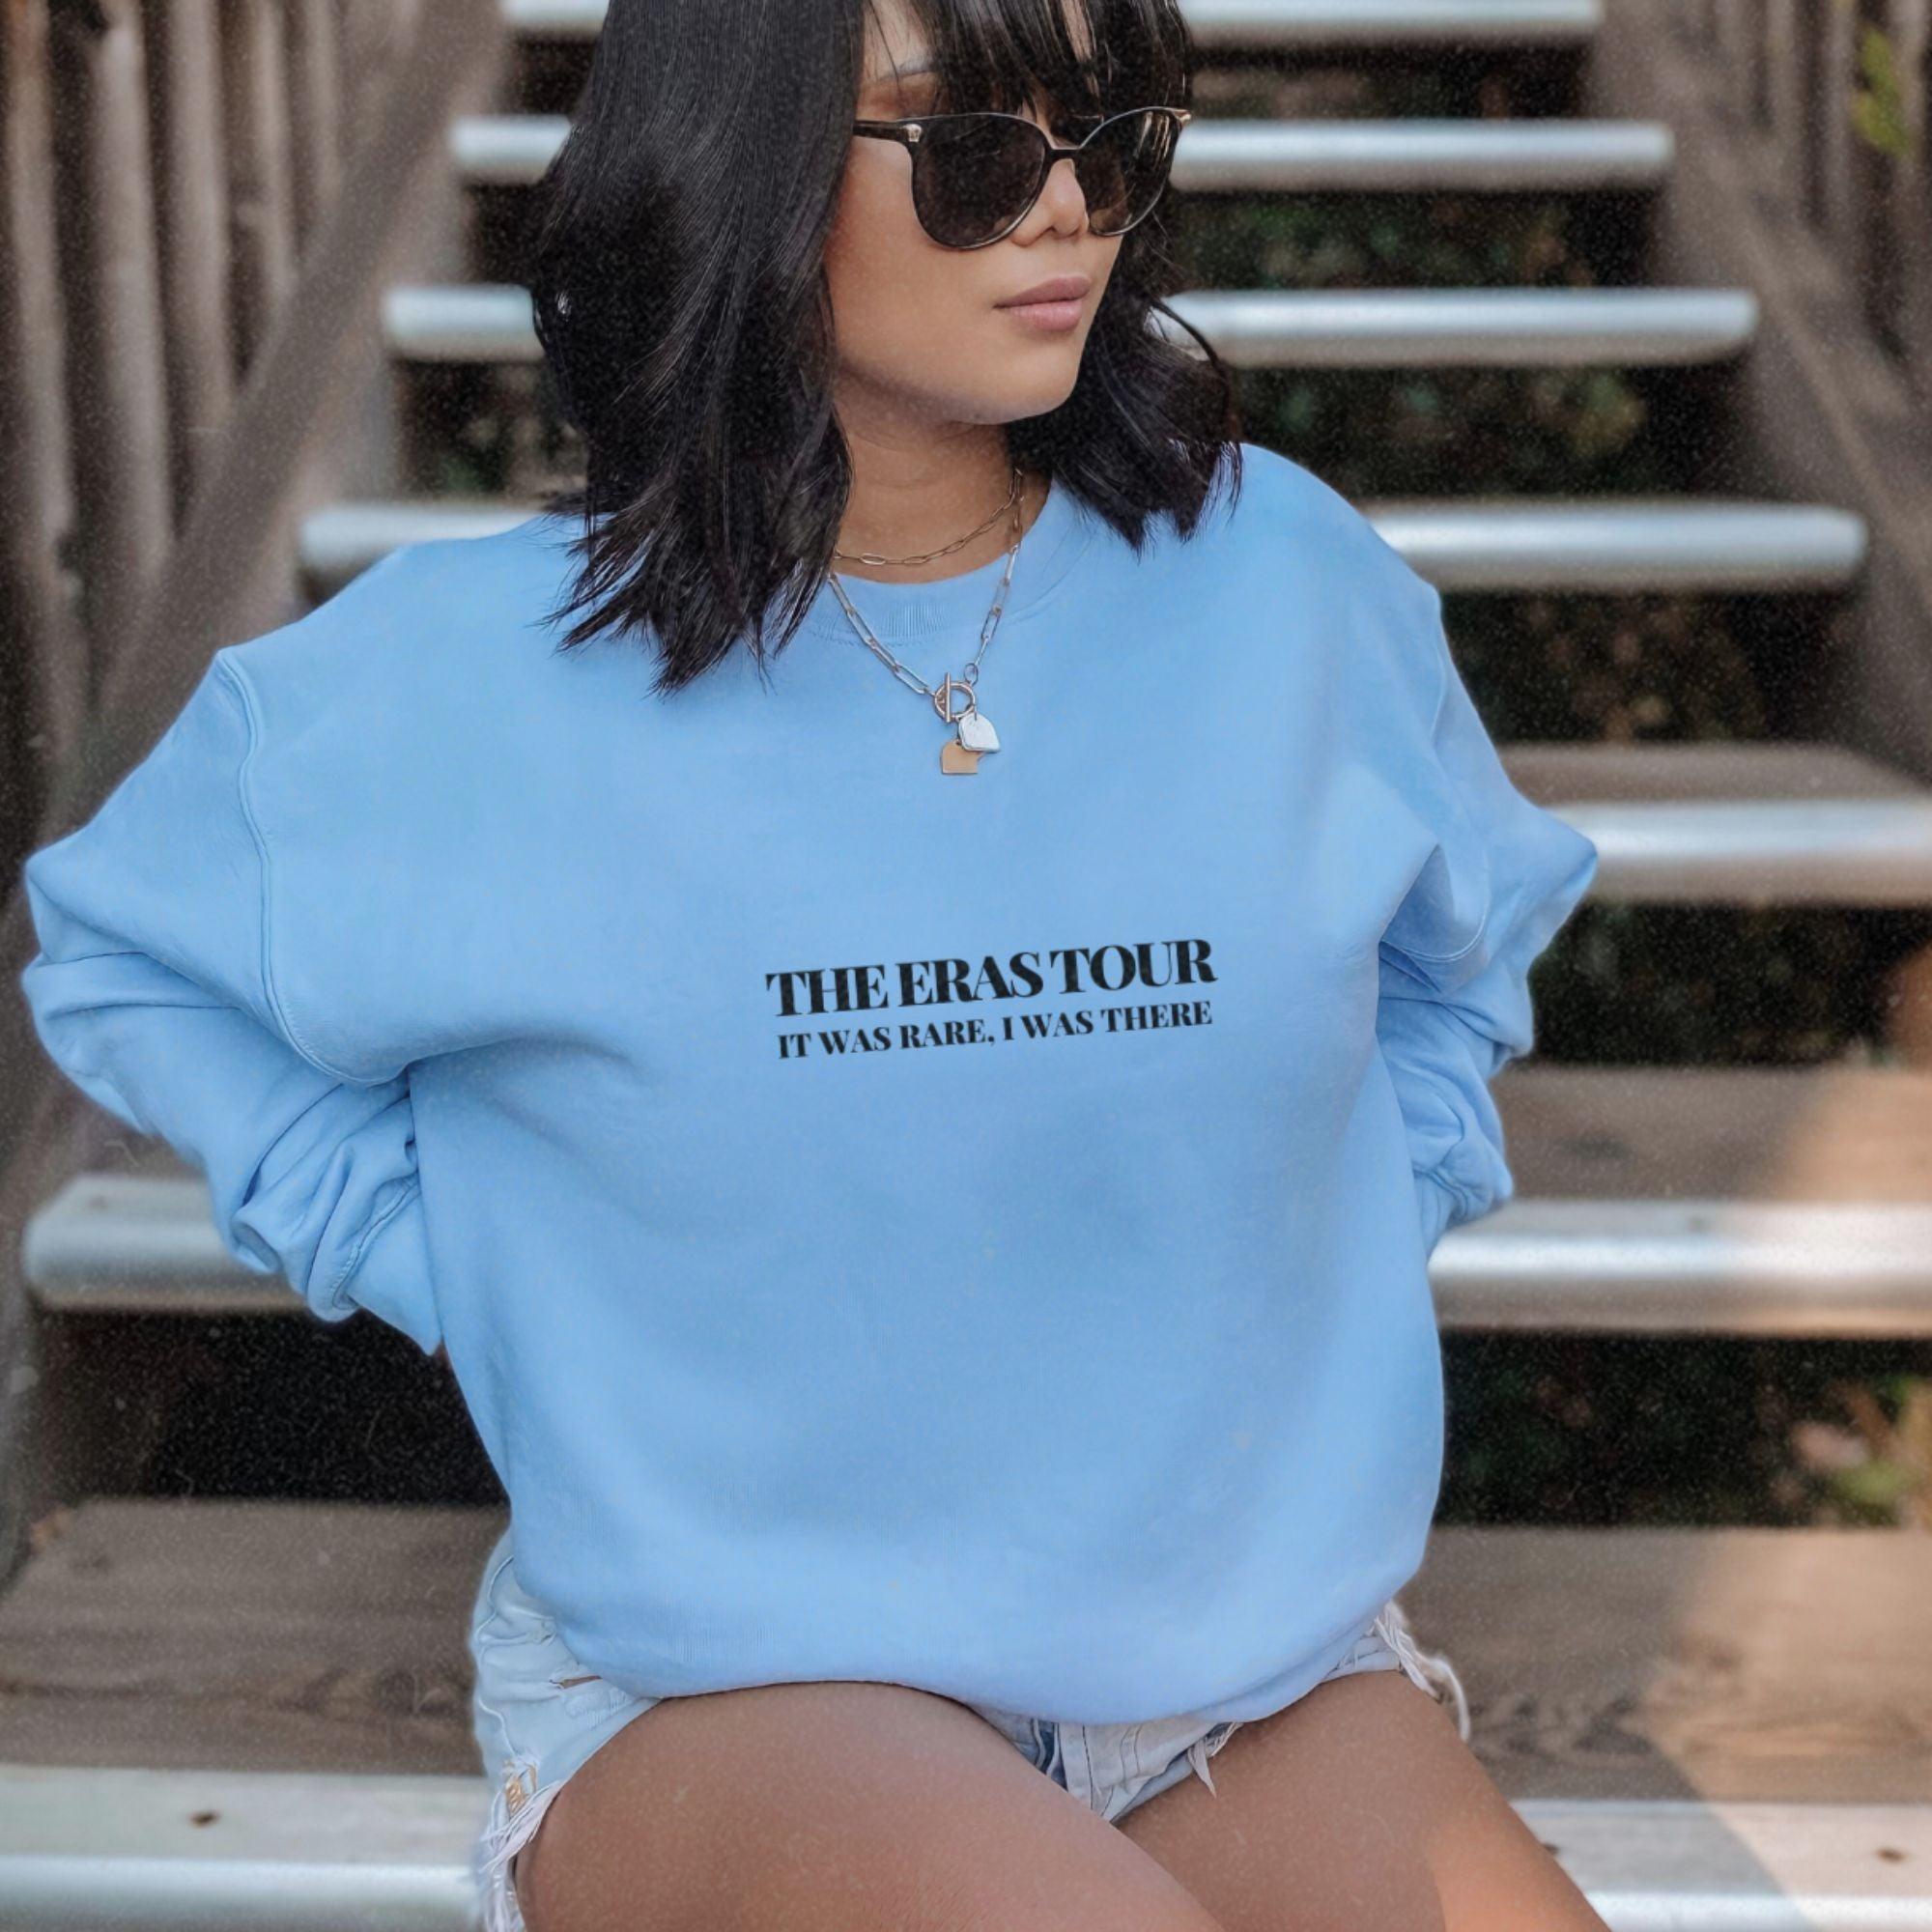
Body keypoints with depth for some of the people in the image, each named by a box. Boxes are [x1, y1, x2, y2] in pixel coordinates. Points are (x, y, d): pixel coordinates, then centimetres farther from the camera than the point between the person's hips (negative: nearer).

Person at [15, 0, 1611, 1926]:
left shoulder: (1286, 585, 0)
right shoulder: (471, 677, -7)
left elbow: (1465, 948, 21)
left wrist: (1338, 1243, 7)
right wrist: (458, 1267, 0)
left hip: (1258, 1663, 3)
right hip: (716, 1678, -2)